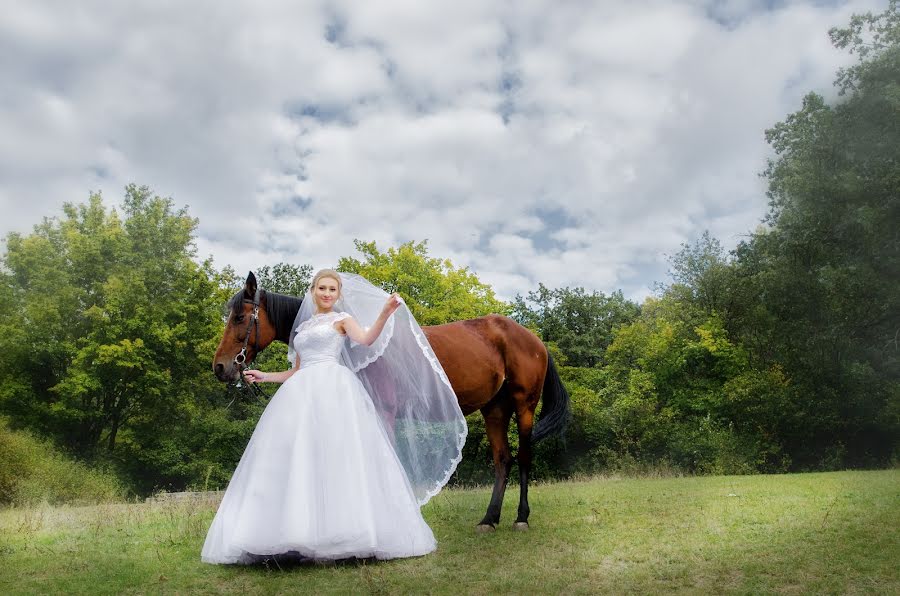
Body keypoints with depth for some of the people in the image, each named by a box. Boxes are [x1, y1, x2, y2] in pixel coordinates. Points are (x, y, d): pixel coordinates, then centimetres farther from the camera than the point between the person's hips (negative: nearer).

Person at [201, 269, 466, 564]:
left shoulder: (343, 319, 12)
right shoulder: (302, 327, 26)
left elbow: (366, 339, -10)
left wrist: (386, 313, -23)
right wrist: (265, 376, 24)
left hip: (333, 389, -5)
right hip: (301, 394, 5)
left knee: (336, 454, -14)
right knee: (296, 457, -5)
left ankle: (342, 531, -14)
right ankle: (300, 533, -4)